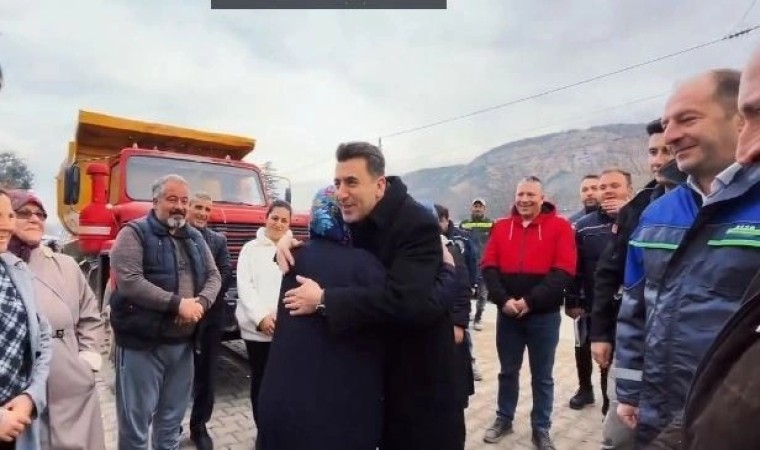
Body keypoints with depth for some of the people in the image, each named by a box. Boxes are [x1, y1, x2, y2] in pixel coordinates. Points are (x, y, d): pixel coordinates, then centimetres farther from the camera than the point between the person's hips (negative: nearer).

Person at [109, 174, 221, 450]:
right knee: (136, 420, 8)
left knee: (172, 418, 21)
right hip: (141, 342, -5)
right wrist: (178, 303, -21)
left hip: (183, 342, 6)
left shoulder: (195, 238, 11)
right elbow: (129, 282, -20)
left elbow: (214, 276, 8)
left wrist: (201, 302, -12)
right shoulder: (134, 234, -8)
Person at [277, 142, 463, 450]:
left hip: (417, 362, -6)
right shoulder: (354, 215, -3)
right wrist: (290, 240, -9)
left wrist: (323, 300, -33)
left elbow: (405, 301, -38)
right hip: (374, 351, 7)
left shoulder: (417, 224, -26)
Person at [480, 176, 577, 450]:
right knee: (508, 371, 16)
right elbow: (488, 267, 1)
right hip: (507, 312, 2)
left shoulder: (559, 226, -3)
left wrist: (530, 300, -16)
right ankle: (504, 419, 33)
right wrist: (503, 299, -13)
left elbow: (564, 271, -11)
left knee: (542, 376, 11)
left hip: (544, 314, -2)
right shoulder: (501, 227, 5)